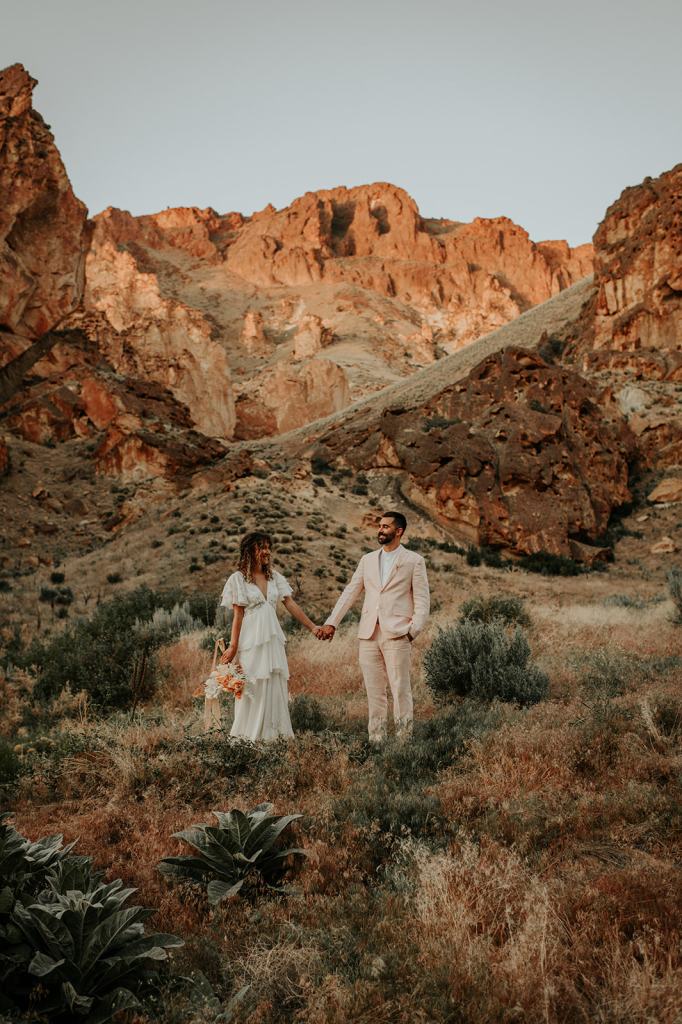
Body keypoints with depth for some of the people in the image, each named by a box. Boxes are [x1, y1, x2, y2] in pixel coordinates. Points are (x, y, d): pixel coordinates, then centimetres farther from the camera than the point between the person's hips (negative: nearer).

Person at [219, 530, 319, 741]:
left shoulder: (274, 577, 10)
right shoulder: (238, 578, -3)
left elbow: (291, 605, 7)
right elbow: (238, 615, -4)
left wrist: (312, 627, 0)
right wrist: (233, 647, -9)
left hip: (272, 639, 5)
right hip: (251, 641, -5)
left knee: (276, 687, 5)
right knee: (253, 688, 0)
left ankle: (273, 732, 13)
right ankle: (250, 736, 10)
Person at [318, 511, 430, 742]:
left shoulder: (414, 561, 4)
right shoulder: (367, 560, 16)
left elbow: (422, 600, 1)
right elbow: (350, 593, 14)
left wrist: (414, 629, -11)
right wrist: (332, 622, 5)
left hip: (397, 634, -4)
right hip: (369, 634, 4)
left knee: (400, 688, -5)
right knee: (374, 690, 6)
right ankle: (376, 739, 12)